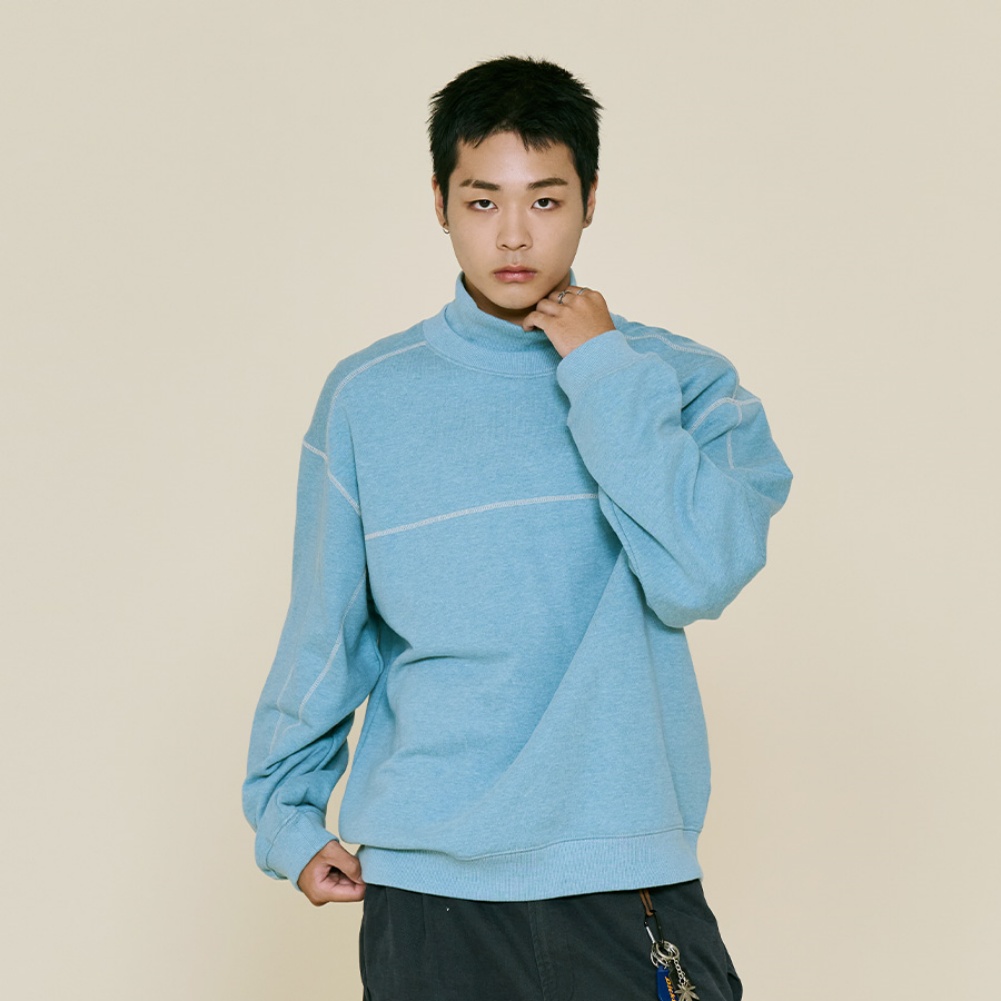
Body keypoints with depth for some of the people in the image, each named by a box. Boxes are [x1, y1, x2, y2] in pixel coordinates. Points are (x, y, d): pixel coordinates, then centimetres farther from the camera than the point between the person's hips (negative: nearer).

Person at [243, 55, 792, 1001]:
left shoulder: (683, 381, 1)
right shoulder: (369, 397, 3)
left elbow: (702, 575, -16)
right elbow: (324, 630, 10)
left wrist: (604, 371, -12)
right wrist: (286, 813, 10)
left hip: (627, 884, 0)